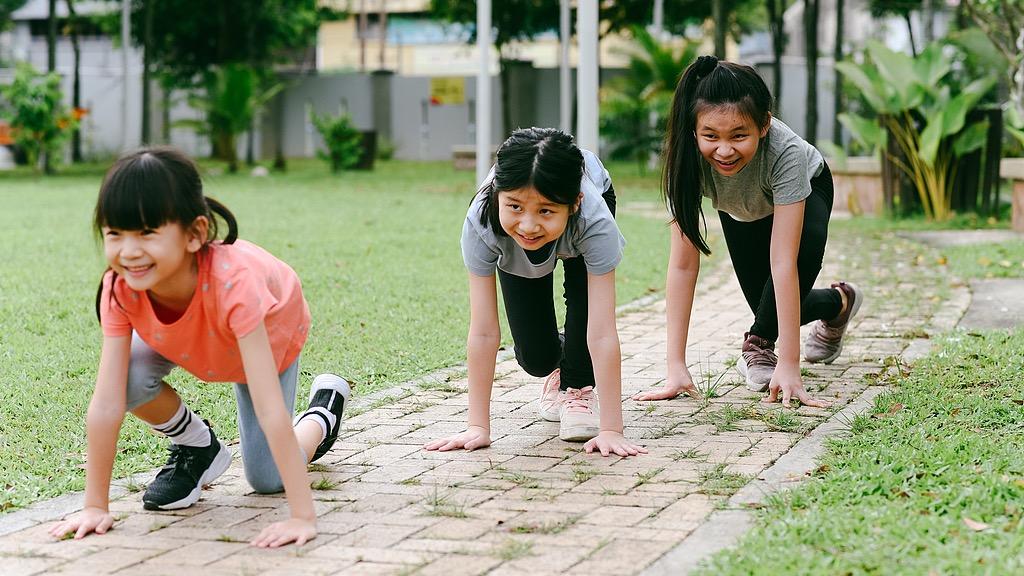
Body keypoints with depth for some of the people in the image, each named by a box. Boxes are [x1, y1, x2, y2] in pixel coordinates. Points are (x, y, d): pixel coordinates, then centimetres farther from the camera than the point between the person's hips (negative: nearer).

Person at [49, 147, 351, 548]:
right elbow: (106, 405, -32)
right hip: (182, 340, 3)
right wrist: (95, 506, -32)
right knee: (130, 378, -28)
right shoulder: (120, 288, -36)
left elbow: (270, 409, -49)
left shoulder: (233, 280, -48)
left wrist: (302, 517, -50)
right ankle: (196, 447, 3)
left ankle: (325, 407, 26)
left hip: (269, 332, -3)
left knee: (266, 480, -4)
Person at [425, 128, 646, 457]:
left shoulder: (594, 220, -47)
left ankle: (578, 386, 0)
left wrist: (611, 430, -49)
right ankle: (557, 368, 28)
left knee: (585, 295, -28)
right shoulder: (481, 223, -44)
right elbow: (483, 332, -39)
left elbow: (602, 334, -46)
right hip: (513, 249, 1)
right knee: (535, 358, -9)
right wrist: (478, 427, -39)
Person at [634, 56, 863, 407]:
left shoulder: (785, 152, -45)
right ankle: (837, 303, 32)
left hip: (806, 190, -3)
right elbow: (683, 263, -36)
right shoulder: (687, 156, -38)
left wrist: (789, 365, -48)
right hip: (741, 210, 3)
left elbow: (783, 262, -46)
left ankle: (759, 343, -12)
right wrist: (675, 367, -40)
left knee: (805, 250, -34)